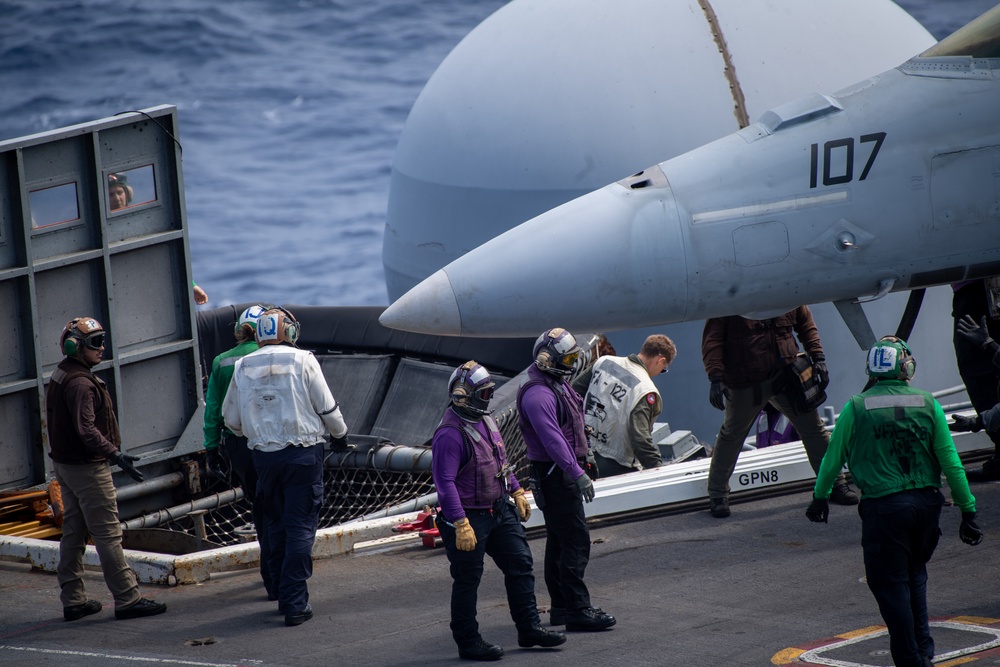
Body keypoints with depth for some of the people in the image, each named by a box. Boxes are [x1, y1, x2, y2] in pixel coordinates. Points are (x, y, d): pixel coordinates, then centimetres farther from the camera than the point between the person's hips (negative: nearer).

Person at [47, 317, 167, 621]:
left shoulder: (61, 376, 13)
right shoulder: (79, 382, -20)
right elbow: (86, 429, -28)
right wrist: (114, 454, -32)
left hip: (65, 464, 11)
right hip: (87, 467, -11)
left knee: (73, 532, 13)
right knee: (108, 534, -8)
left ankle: (73, 599, 18)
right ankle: (127, 599, -7)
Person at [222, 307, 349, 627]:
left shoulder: (243, 367, 4)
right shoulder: (302, 360, -7)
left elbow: (231, 418, 12)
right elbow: (327, 407, -3)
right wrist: (340, 433, 17)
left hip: (263, 454, 4)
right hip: (302, 453, -4)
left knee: (276, 525, 16)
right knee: (301, 526, -1)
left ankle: (283, 595, 21)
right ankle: (295, 603, -5)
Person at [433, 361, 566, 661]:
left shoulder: (485, 420, 8)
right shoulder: (450, 434, -22)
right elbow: (445, 483, -26)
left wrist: (516, 492, 22)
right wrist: (461, 525, -29)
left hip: (500, 510, 9)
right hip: (470, 517, -9)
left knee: (520, 565, 10)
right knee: (467, 581, 2)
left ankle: (529, 628, 20)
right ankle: (468, 642, 12)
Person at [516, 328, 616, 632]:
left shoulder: (558, 384, 14)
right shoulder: (537, 395, -21)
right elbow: (553, 439, -26)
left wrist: (580, 466, 25)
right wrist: (578, 474, -28)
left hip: (565, 471, 11)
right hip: (553, 473, -11)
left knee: (559, 540, 15)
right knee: (576, 540, -11)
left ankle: (560, 606, 22)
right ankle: (577, 609, -11)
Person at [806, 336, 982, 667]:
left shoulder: (856, 408, -5)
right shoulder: (928, 404, -1)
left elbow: (833, 457, 2)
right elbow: (951, 462, -1)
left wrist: (819, 496, 18)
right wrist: (968, 509, 5)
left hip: (883, 506, -3)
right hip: (926, 503, 3)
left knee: (890, 583, 6)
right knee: (914, 573, 23)